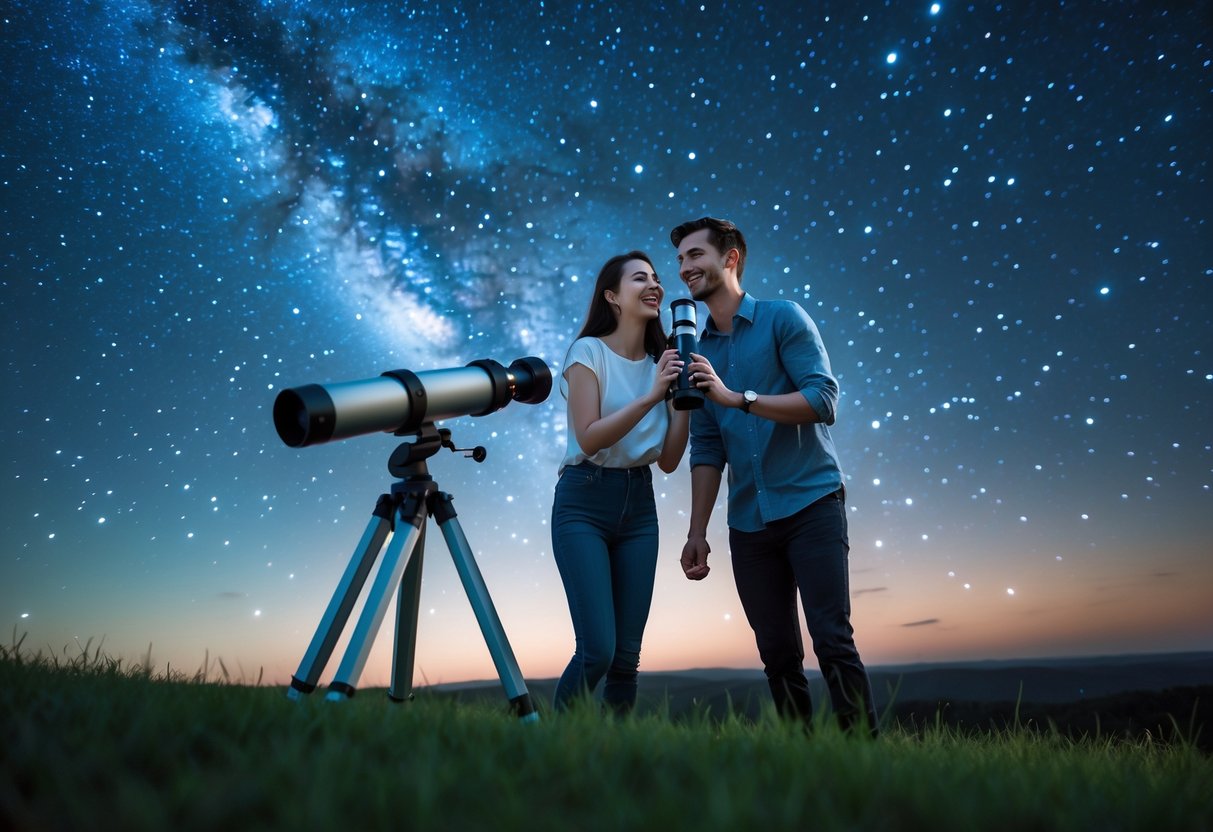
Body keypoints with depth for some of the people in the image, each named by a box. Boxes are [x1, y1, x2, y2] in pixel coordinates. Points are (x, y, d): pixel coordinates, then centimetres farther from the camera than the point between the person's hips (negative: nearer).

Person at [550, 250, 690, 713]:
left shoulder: (659, 363, 9)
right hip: (584, 504, -5)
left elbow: (668, 461, 4)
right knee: (597, 650, -10)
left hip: (639, 506, 5)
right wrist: (651, 396, -21)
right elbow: (589, 438, -17)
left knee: (627, 654, 4)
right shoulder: (589, 351, -5)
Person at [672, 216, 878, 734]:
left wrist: (737, 399, -19)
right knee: (778, 655, 9)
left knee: (833, 642, -7)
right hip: (748, 524, 5)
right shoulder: (699, 352, 13)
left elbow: (823, 400, -12)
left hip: (811, 504, -5)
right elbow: (706, 451, 12)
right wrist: (697, 533, 8)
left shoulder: (783, 319, -1)